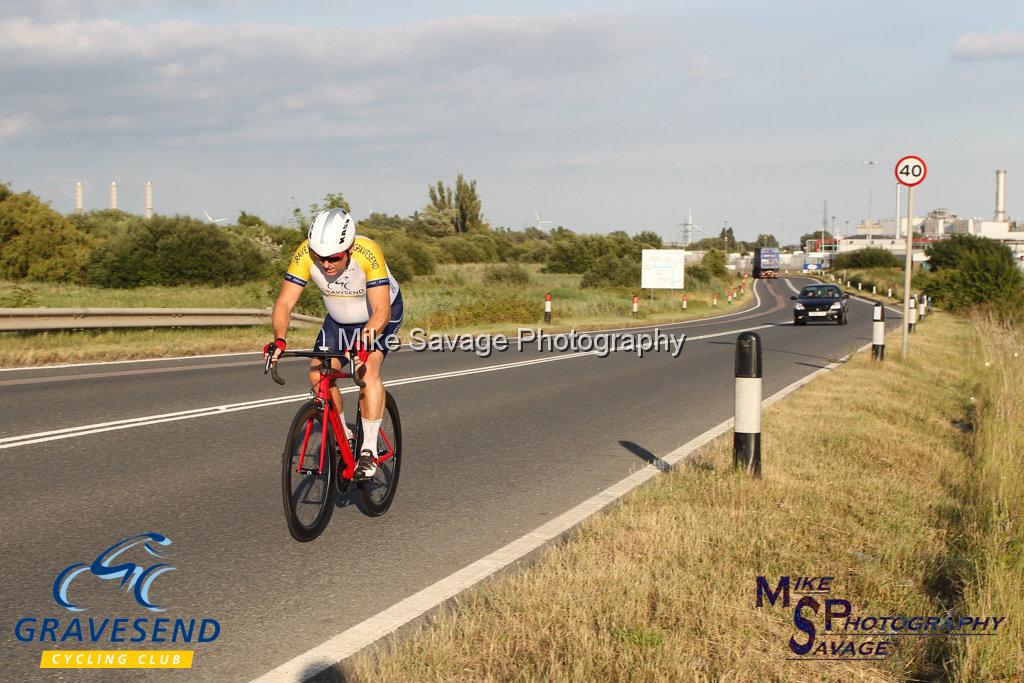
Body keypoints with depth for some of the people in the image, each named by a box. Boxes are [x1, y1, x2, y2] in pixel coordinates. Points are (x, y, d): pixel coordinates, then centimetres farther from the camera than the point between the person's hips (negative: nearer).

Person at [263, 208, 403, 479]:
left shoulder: (368, 253, -37)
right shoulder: (305, 254, -28)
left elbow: (381, 310, -41)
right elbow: (284, 303, -30)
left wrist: (366, 338, -58)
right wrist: (279, 339, -47)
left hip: (379, 316, -4)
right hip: (339, 318, 4)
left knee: (368, 370, -27)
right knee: (318, 374, -12)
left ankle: (369, 451, -21)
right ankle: (344, 439, 8)